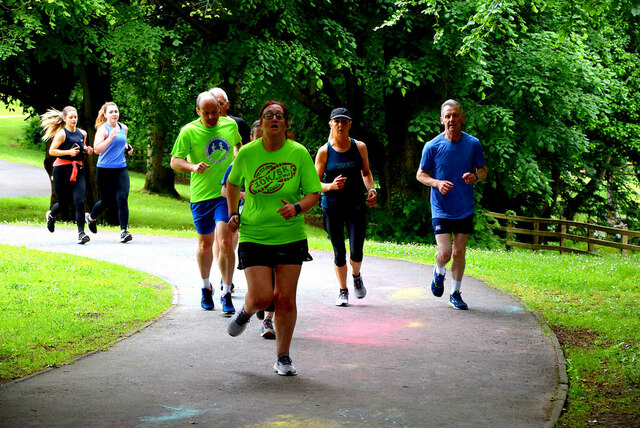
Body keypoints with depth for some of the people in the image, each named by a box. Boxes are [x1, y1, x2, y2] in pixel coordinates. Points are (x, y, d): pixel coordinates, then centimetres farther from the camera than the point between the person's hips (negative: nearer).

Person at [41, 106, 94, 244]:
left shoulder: (82, 133, 9)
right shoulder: (62, 133, -8)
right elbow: (51, 151, -11)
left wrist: (87, 150, 3)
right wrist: (68, 152, -20)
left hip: (77, 169, 4)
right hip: (62, 169, -3)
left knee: (79, 201, -12)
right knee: (64, 201, 8)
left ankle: (81, 232, -13)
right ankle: (51, 215, 44)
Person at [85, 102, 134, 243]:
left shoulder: (124, 128, 9)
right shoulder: (103, 129, -10)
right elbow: (97, 149, -22)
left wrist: (127, 148, 9)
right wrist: (110, 138, -32)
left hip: (121, 169, 4)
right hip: (104, 170, -4)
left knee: (122, 199, -12)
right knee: (107, 201, 9)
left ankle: (124, 231, -12)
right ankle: (91, 217, 40)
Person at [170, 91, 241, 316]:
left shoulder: (230, 125, 3)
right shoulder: (189, 131, -5)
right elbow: (175, 161, -5)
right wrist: (193, 166, -23)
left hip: (226, 192, 0)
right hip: (201, 195, 0)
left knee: (225, 242, -14)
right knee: (205, 243, 13)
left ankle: (226, 293, -5)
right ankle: (206, 287, 36)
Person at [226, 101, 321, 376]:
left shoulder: (298, 153, -5)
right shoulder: (247, 153, -3)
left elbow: (313, 193, -3)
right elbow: (233, 183, 17)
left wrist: (297, 207, -22)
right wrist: (233, 214, 8)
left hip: (290, 237, 1)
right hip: (254, 236, 0)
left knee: (285, 299, 1)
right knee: (261, 297, -11)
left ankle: (283, 357, 17)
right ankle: (246, 312, 26)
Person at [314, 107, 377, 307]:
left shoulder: (359, 147, 2)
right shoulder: (324, 152, -3)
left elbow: (366, 172, 18)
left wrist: (371, 189, 1)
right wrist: (331, 186, -20)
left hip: (356, 206, 1)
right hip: (332, 206, -1)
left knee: (356, 251, -7)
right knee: (339, 252, 3)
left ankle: (356, 276, 28)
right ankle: (343, 291, 23)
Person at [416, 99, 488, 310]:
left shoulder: (473, 144, -2)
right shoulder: (432, 146, -7)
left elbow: (483, 170, 9)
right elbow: (420, 175, 2)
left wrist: (475, 176, -15)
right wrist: (437, 183, -18)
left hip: (465, 209, 2)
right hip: (441, 209, -2)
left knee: (459, 252, 5)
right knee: (445, 253, -10)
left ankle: (455, 294, 21)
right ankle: (439, 272, 26)